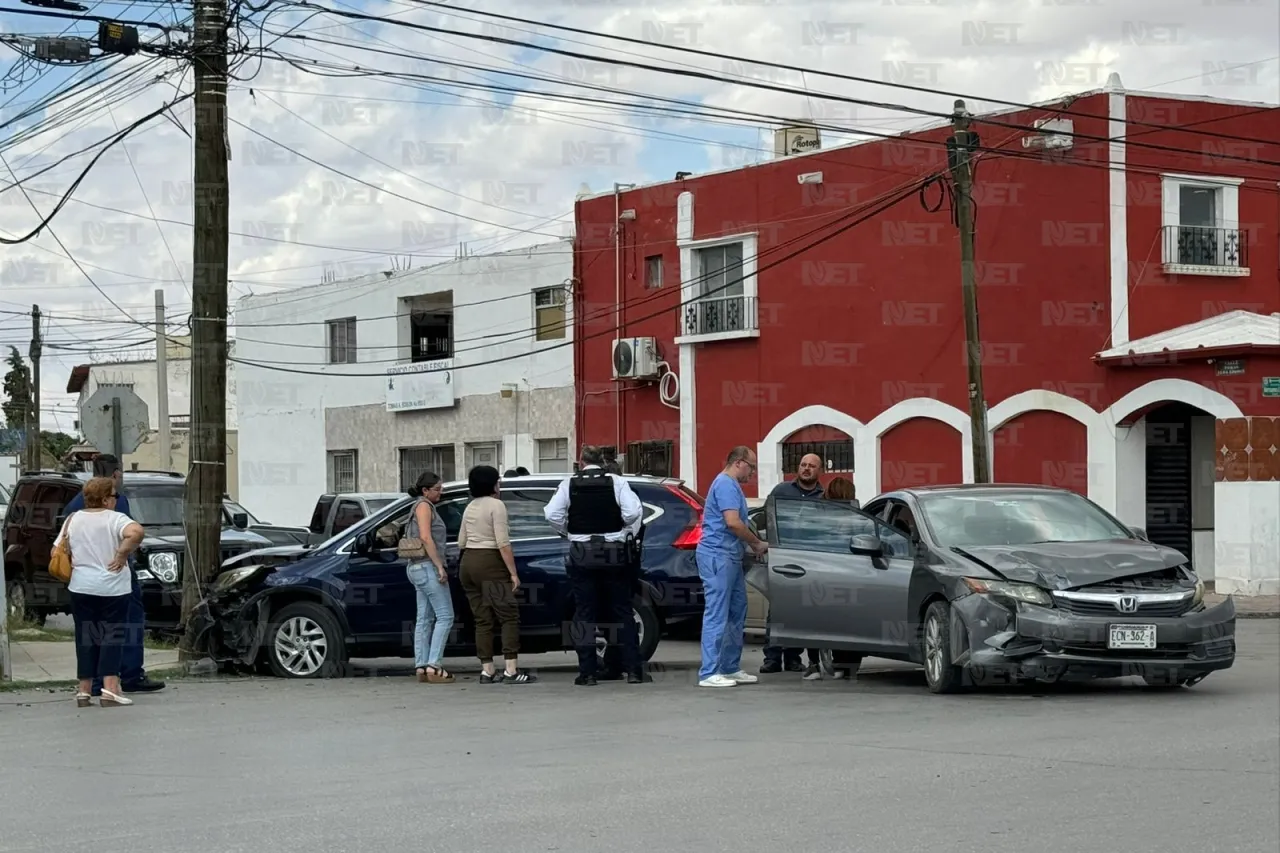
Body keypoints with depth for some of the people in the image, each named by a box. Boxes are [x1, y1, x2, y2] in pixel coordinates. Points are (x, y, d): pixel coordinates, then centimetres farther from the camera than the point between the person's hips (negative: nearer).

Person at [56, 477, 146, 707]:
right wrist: (122, 554, -17)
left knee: (85, 638, 9)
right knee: (112, 636, 0)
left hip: (81, 587, 4)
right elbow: (136, 532, -28)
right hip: (113, 588, -4)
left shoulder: (73, 519, 6)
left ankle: (84, 691, 8)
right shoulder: (115, 519, -8)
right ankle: (110, 689, -11)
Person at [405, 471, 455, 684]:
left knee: (425, 619, 7)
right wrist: (440, 566, -20)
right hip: (428, 566, -10)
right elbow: (426, 538, -19)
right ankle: (433, 666, -17)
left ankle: (422, 667, 5)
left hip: (419, 568, 10)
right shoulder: (423, 506, -9)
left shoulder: (426, 507, 21)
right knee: (445, 616, -11)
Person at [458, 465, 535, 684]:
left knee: (483, 620, 9)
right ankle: (511, 671, -14)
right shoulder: (496, 505, -8)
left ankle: (487, 671, 7)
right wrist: (513, 573, -13)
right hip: (490, 565, -8)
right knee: (509, 616, -6)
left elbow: (461, 543, 17)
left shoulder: (470, 507, 14)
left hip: (468, 563, 8)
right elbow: (503, 543, -15)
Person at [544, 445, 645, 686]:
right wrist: (628, 532, 3)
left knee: (584, 614, 5)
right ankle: (633, 670, 3)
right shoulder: (616, 482, -3)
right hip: (614, 553, 0)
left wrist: (568, 532, 7)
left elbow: (552, 514, -9)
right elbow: (634, 511, -14)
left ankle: (587, 673, 2)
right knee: (622, 612, 6)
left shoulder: (569, 484, -1)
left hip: (582, 553, 0)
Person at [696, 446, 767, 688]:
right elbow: (733, 522, -21)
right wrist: (757, 543, -10)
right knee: (717, 614, -10)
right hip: (717, 555, -11)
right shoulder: (725, 484, -13)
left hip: (730, 557, 11)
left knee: (736, 614, 13)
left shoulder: (733, 485, 20)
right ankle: (709, 673, -10)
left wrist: (752, 544, 12)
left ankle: (730, 668, 18)